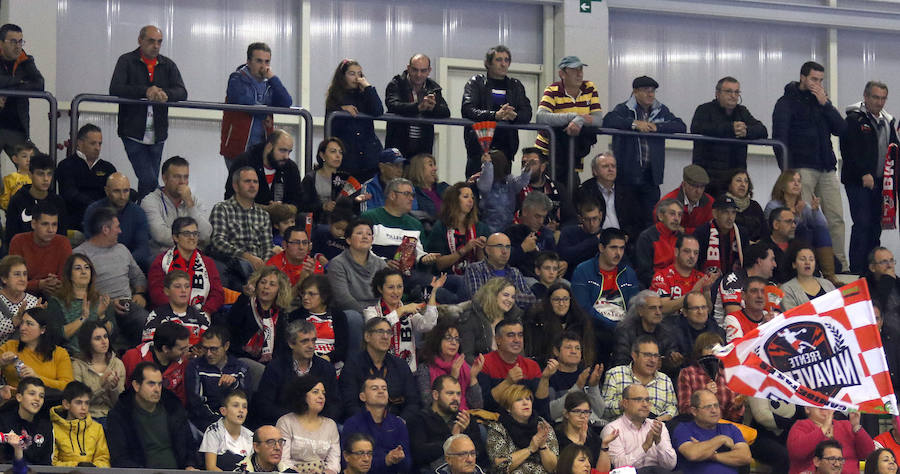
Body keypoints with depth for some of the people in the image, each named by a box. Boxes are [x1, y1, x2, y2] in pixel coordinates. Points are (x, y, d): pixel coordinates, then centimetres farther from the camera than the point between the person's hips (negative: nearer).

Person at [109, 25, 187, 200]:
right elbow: (115, 89, -14)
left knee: (150, 181, 8)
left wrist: (166, 94, -25)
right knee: (149, 180, -15)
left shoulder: (168, 65, 12)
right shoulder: (127, 61, 1)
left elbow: (182, 93, -1)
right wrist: (145, 91, -27)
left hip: (157, 135, 4)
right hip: (133, 133, -4)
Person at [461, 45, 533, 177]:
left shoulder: (516, 85, 19)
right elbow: (467, 110, -8)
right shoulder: (476, 82, 7)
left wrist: (514, 116, -17)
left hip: (505, 147, 3)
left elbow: (527, 114, 8)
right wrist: (495, 115, -23)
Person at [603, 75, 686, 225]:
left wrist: (657, 127, -10)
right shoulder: (624, 109, 2)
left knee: (651, 218, 0)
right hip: (627, 173, -3)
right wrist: (634, 124, -21)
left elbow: (681, 127, 3)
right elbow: (608, 121, -17)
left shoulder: (661, 110, 14)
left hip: (651, 175, 3)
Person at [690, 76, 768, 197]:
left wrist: (747, 131, -14)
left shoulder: (742, 112, 21)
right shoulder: (705, 110, 5)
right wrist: (730, 128, -18)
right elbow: (696, 129, -17)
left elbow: (763, 131, 10)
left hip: (736, 173, 4)